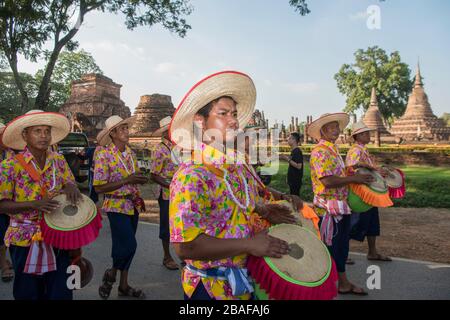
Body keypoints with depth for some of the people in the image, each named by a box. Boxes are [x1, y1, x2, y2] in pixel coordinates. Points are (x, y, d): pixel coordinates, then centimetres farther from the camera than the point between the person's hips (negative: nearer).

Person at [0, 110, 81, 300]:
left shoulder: (59, 161, 3)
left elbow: (69, 183, 13)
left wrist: (71, 186, -12)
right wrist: (34, 204, -24)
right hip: (25, 241, -3)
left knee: (61, 293, 5)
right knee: (28, 294, 10)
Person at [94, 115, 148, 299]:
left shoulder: (130, 153, 7)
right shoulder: (104, 155, -14)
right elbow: (98, 187, -18)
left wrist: (140, 180, 1)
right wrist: (126, 181, -23)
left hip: (133, 206, 7)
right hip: (116, 207, -7)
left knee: (126, 246, 13)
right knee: (128, 245, -9)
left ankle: (124, 285, 27)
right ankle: (111, 274, 20)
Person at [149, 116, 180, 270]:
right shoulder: (159, 150, -12)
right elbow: (154, 175, -14)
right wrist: (170, 185, -23)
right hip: (167, 194, -6)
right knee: (167, 226, 7)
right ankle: (167, 257, 21)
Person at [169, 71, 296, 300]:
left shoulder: (239, 168, 4)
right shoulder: (191, 176, -22)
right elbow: (186, 246, -28)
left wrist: (263, 209, 0)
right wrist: (249, 245, -25)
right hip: (211, 289, -7)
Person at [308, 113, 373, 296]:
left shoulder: (333, 150, 15)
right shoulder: (319, 151, -16)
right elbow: (328, 181, -26)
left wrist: (353, 170, 9)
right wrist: (354, 178, -19)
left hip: (341, 206, 10)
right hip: (328, 208, -9)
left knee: (341, 246, 17)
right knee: (330, 248, 1)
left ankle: (343, 283, 29)